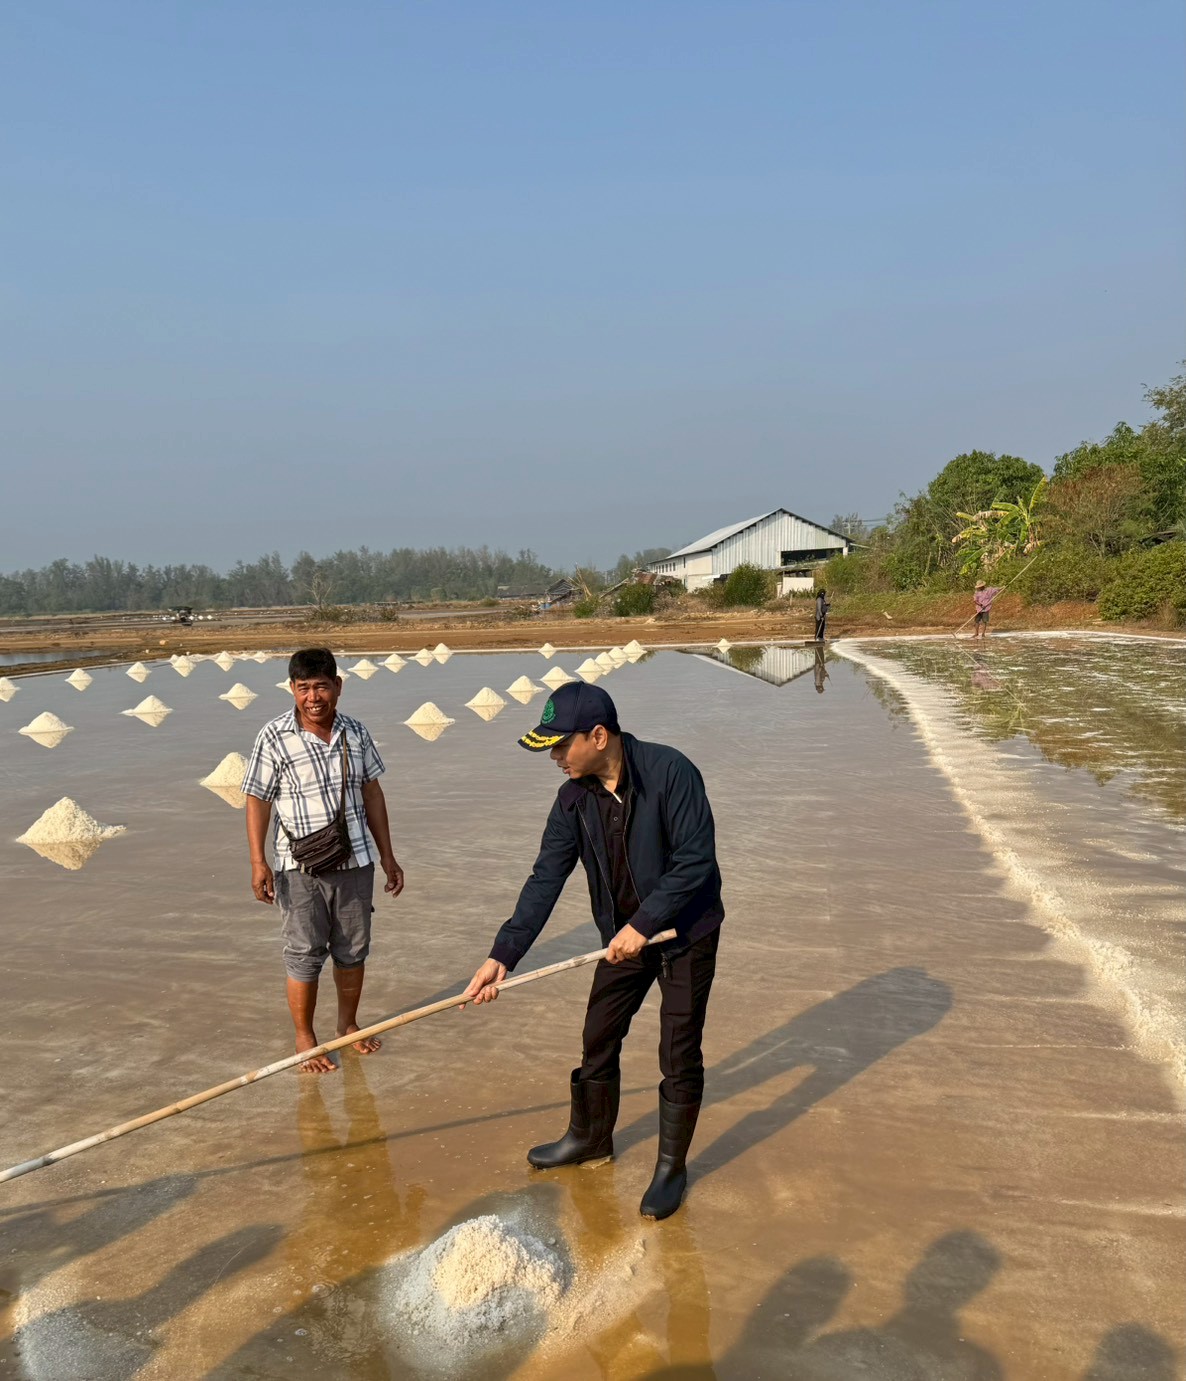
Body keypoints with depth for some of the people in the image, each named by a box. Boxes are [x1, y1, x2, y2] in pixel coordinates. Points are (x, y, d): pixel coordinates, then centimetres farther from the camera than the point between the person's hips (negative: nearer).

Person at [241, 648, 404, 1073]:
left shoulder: (355, 733, 2)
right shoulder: (274, 738, -10)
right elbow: (257, 801, -7)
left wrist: (387, 856, 11)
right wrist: (258, 862, -15)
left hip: (355, 862, 4)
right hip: (300, 868, -4)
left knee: (353, 951, 14)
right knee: (304, 956, 4)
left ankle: (348, 1025, 34)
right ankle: (304, 1038, 22)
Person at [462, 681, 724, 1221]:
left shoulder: (670, 771, -25)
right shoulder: (574, 798, -7)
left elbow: (696, 859, -24)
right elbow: (546, 878, -8)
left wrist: (644, 923, -24)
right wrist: (503, 954, -15)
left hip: (688, 933, -5)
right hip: (624, 936, 6)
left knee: (679, 1052, 3)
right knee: (597, 1039, 14)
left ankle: (672, 1166, 22)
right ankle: (590, 1137, 38)